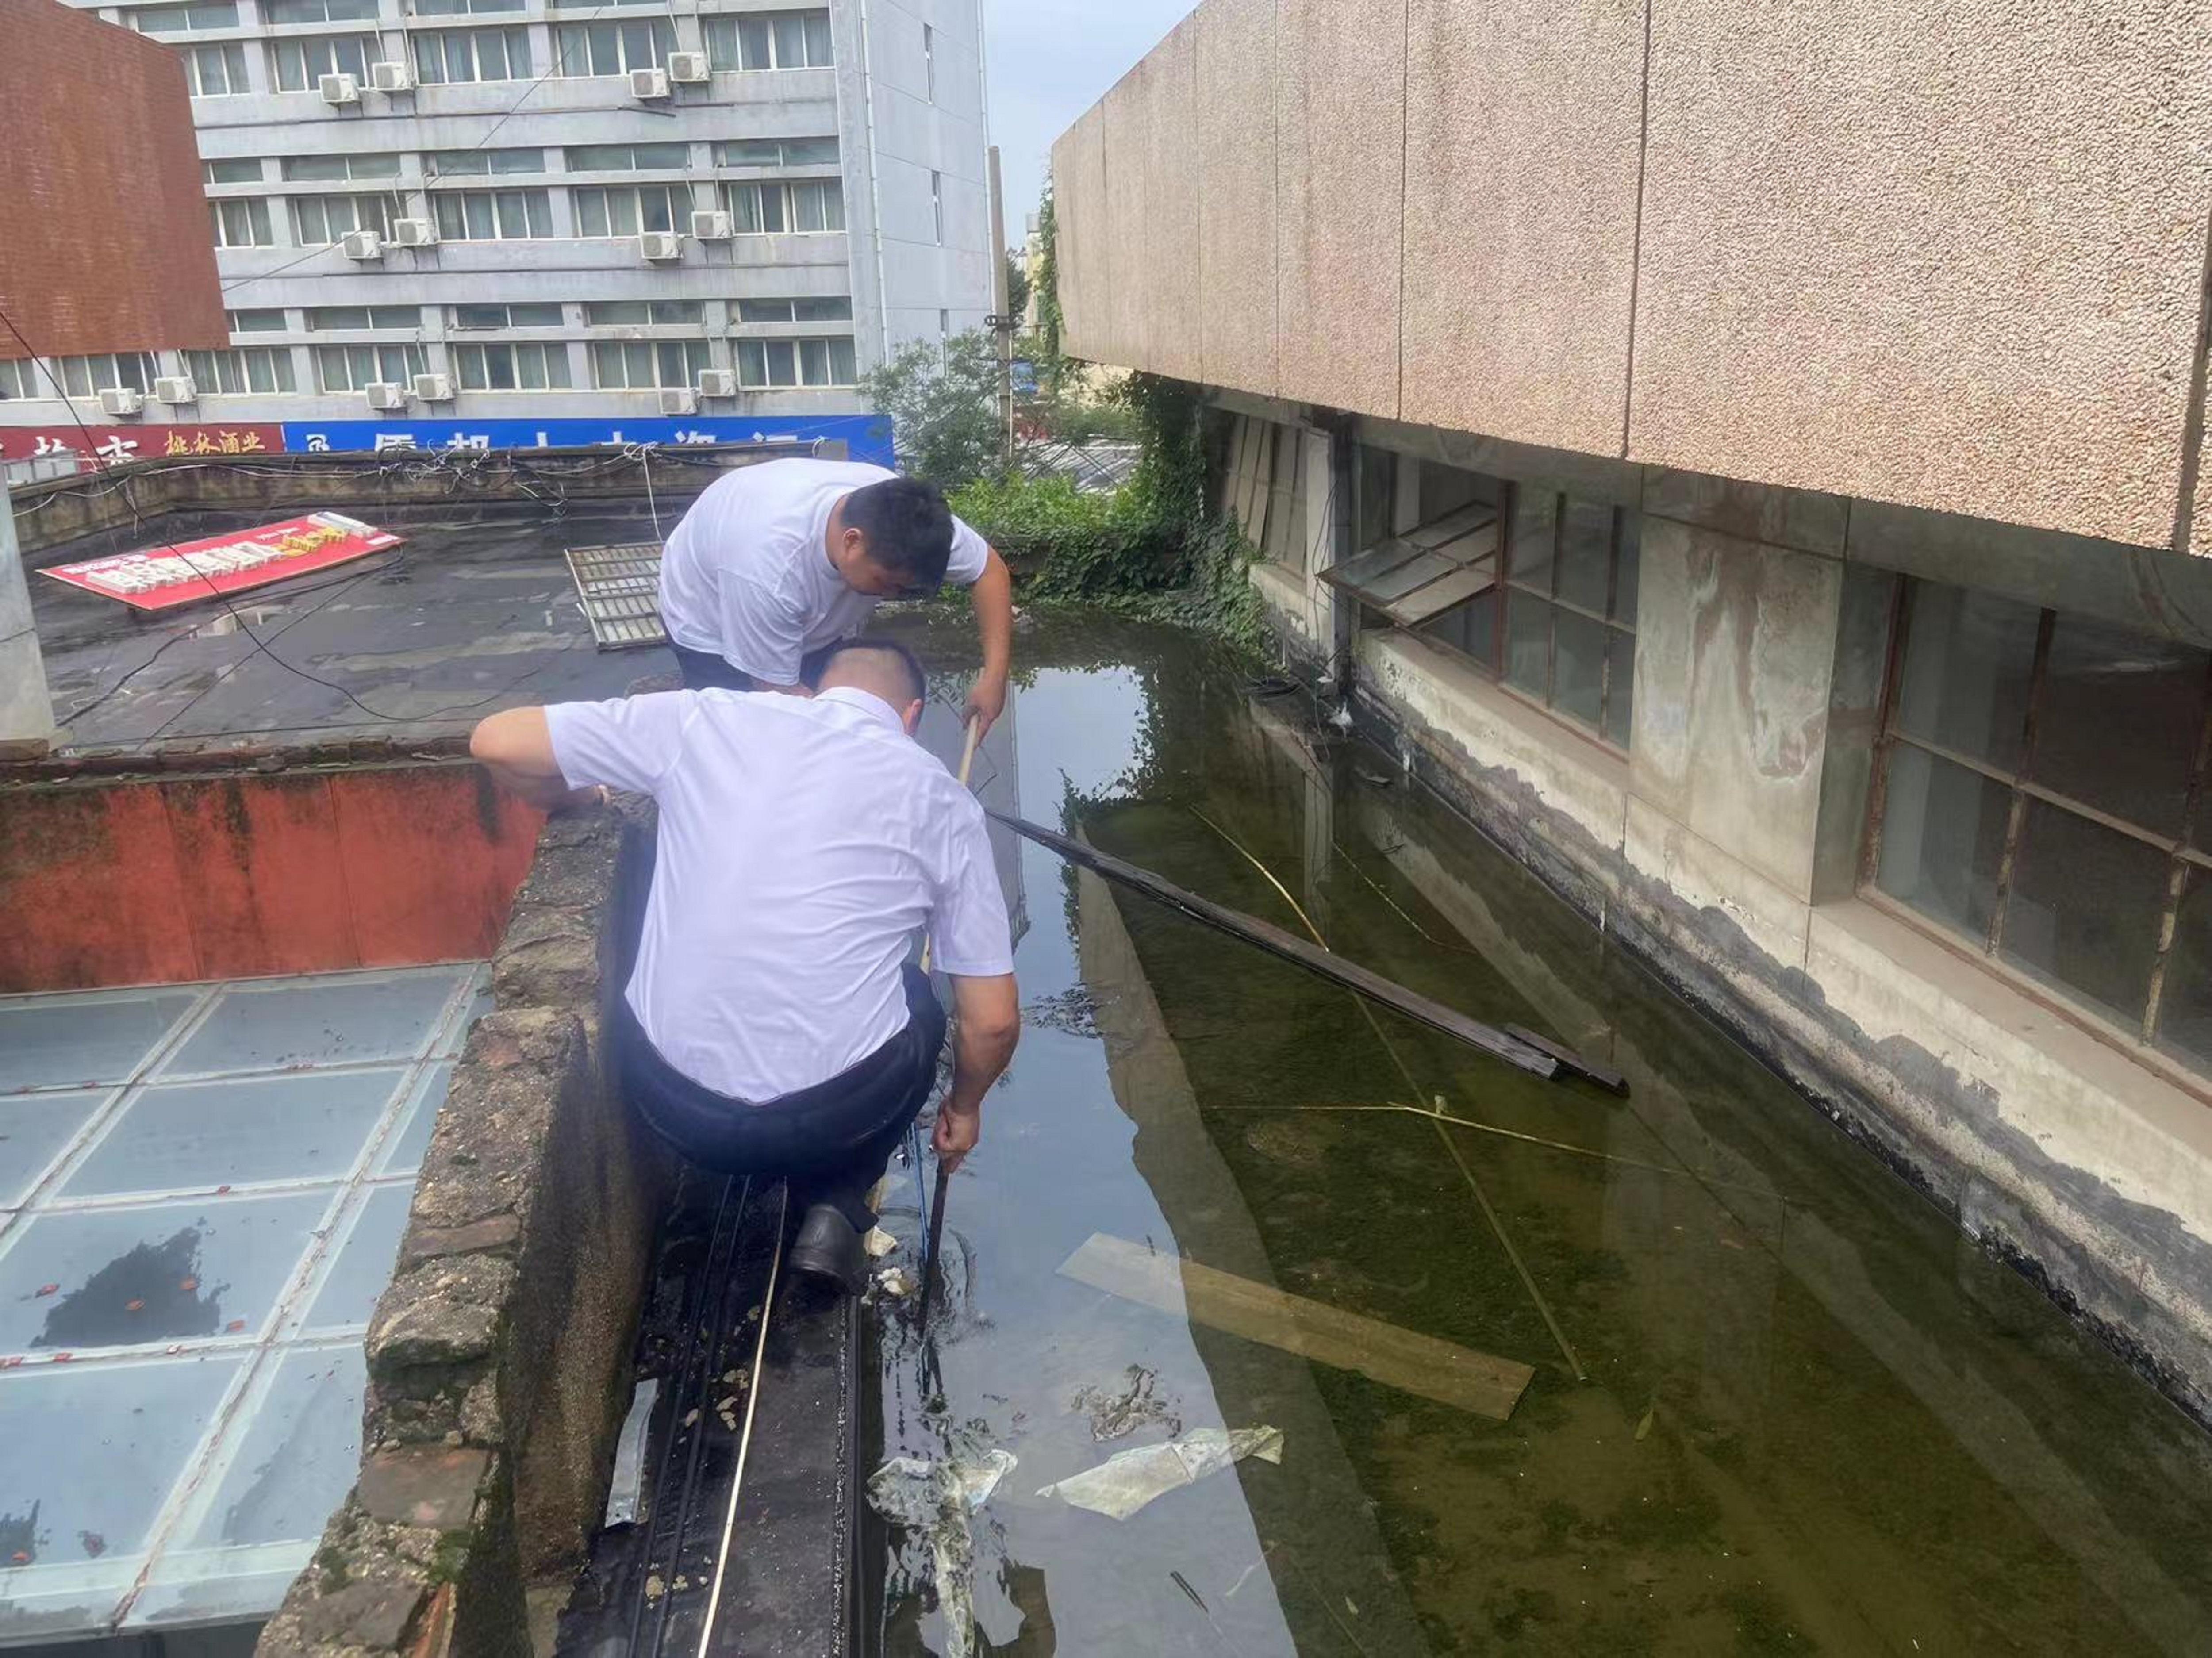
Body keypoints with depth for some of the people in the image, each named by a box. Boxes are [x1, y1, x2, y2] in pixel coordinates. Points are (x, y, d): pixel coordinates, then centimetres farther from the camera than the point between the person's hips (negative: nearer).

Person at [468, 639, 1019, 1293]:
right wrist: (964, 1106, 24)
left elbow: (497, 741, 4)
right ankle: (835, 1205, 14)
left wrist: (571, 800, 25)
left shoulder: (708, 718, 1)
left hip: (666, 1094, 3)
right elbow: (994, 1019, 3)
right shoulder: (940, 798, 1)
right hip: (830, 1114, -3)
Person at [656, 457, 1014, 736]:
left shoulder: (901, 513, -30)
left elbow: (989, 569, -17)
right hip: (711, 626, -5)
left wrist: (994, 675, -28)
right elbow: (779, 692, -32)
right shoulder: (767, 572, -44)